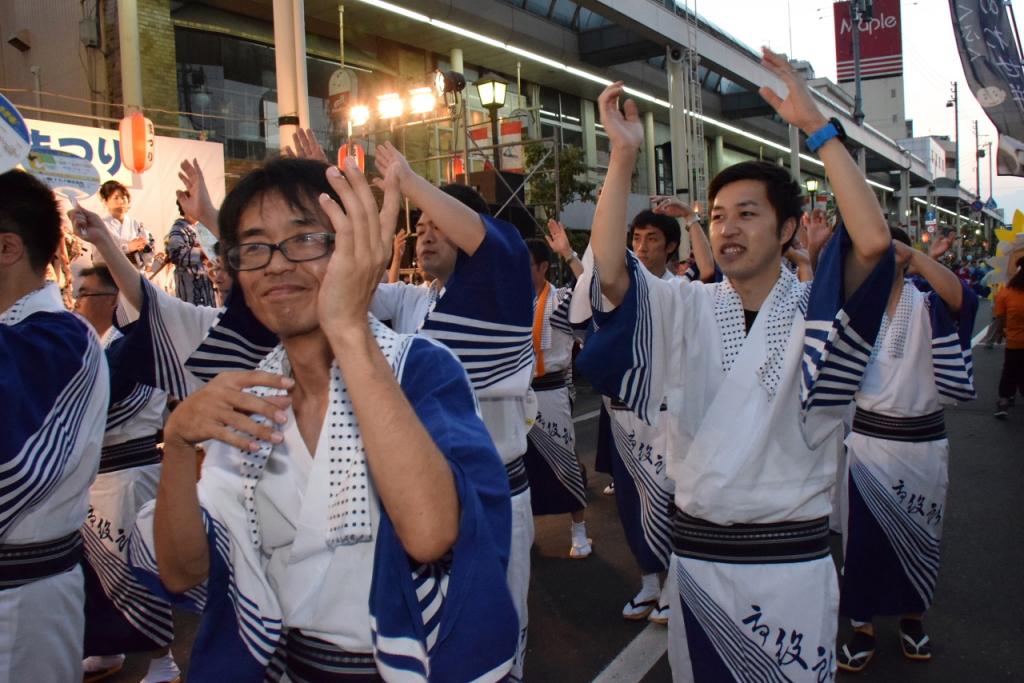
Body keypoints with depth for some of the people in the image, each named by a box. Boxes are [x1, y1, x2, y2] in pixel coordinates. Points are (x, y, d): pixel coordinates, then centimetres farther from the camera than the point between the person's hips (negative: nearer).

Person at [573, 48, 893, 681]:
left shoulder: (815, 310, -6)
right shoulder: (691, 309, 0)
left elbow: (875, 242, -25)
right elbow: (608, 272, -15)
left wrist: (817, 126, -23)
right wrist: (624, 156, -21)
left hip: (791, 558, -2)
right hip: (698, 552, 2)